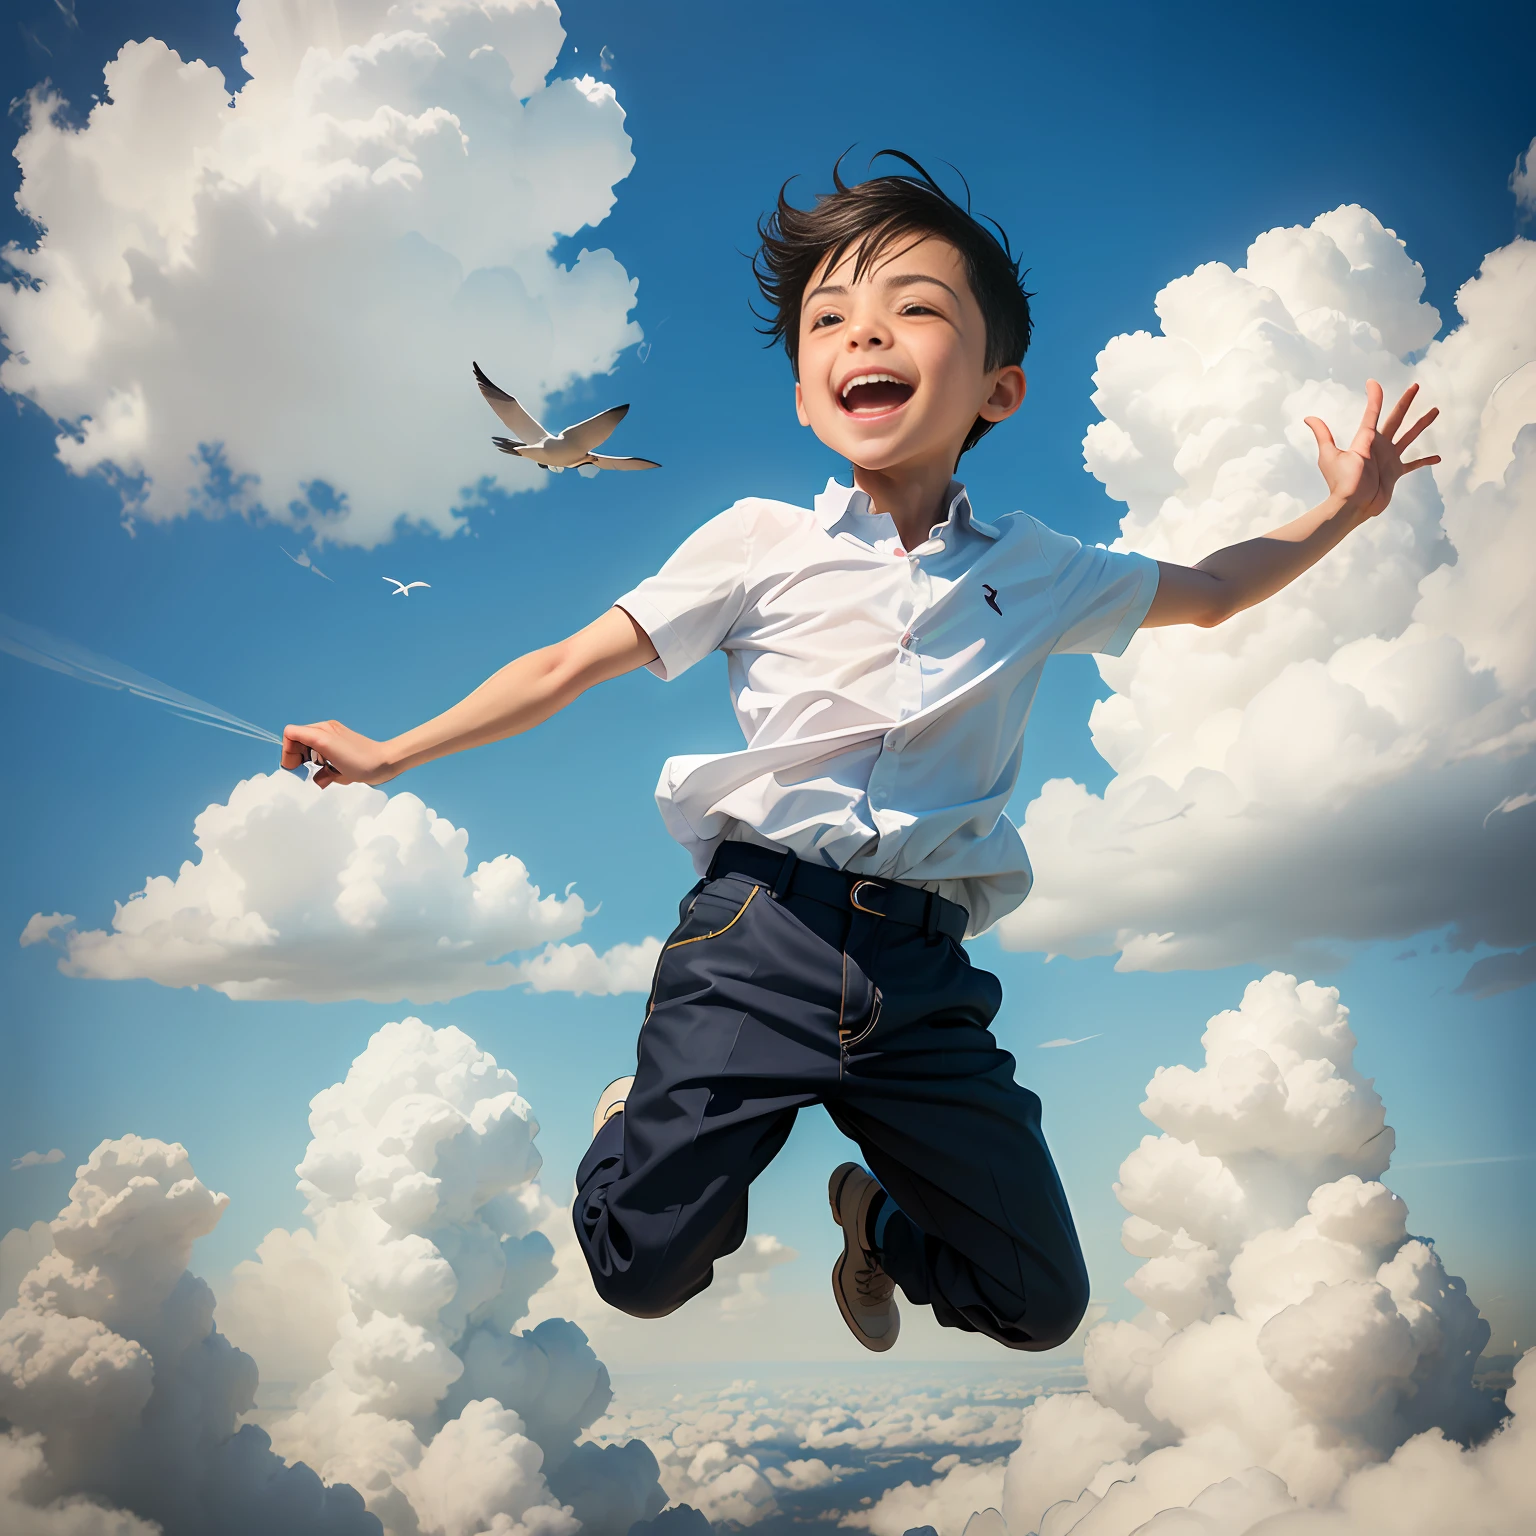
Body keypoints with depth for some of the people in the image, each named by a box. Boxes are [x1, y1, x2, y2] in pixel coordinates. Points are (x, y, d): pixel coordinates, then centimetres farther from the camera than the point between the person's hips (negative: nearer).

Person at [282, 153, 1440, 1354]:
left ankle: (880, 1218, 38)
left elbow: (1208, 593, 26)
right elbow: (571, 666, 5)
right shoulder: (763, 543, 1)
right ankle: (640, 1125, 31)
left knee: (1044, 1304, 7)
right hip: (758, 937, -2)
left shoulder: (1036, 571, 8)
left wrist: (1343, 508, 18)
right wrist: (389, 753, 7)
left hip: (926, 974, 3)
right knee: (641, 1275, -3)